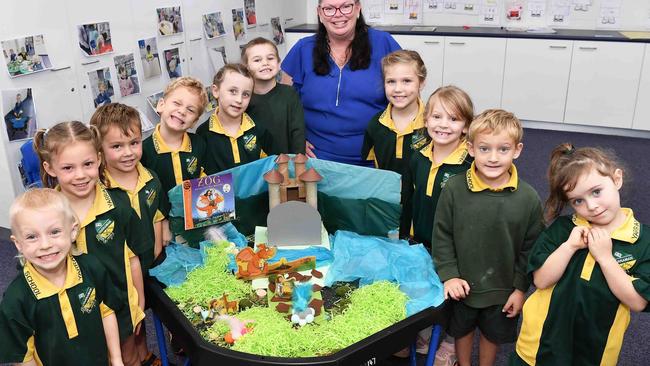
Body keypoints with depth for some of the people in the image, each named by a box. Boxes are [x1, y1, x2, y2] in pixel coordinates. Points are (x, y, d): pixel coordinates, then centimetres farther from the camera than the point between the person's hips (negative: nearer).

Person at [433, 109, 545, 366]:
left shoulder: (528, 197, -16)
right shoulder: (454, 188, -18)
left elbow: (531, 248, -6)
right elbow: (442, 235, -8)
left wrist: (521, 288, -5)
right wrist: (449, 275, -12)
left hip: (503, 289, 0)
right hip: (462, 286, 0)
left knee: (493, 334, 23)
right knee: (462, 330, 24)